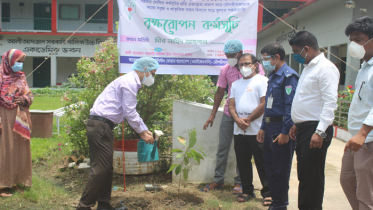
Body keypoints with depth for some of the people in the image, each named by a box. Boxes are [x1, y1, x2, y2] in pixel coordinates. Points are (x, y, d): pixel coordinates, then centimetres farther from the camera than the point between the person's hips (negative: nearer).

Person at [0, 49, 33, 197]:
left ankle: (16, 181, 21)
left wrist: (24, 99, -8)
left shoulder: (21, 77, 11)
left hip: (20, 120, 6)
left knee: (19, 150, 9)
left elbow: (30, 95, 16)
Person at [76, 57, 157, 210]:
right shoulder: (129, 83, -12)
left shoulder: (130, 82, 20)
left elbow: (130, 111, 26)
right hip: (100, 126, -10)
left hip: (100, 126, 10)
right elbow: (130, 113, -15)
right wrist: (142, 133, -4)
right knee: (100, 168, -8)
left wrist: (146, 130, 24)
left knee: (106, 168, 14)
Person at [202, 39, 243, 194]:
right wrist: (212, 115, 6)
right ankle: (218, 180, 16)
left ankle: (239, 182, 16)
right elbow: (220, 92, 8)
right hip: (228, 114, 3)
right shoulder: (225, 70, 3)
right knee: (222, 147, 6)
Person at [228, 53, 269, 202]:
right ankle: (247, 191, 23)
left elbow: (264, 104, -11)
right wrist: (238, 120, -7)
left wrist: (248, 119, -12)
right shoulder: (236, 84, 18)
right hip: (239, 130, 6)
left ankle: (267, 191, 12)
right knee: (243, 162, 11)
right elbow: (231, 105, 12)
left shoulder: (261, 80, -2)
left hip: (257, 130, -6)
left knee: (262, 162, 0)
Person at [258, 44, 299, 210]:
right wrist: (263, 127, 19)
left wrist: (285, 132, -24)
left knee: (280, 169, 1)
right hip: (270, 127, 10)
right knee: (270, 165, 17)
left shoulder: (288, 76, -15)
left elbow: (291, 106, -21)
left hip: (281, 129, -9)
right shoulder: (273, 76, 15)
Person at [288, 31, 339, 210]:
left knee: (313, 176, -2)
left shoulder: (325, 68, -13)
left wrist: (320, 132, -26)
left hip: (315, 130, -9)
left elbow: (330, 102, -21)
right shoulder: (308, 67, 18)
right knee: (303, 175, 15)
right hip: (304, 128, 10)